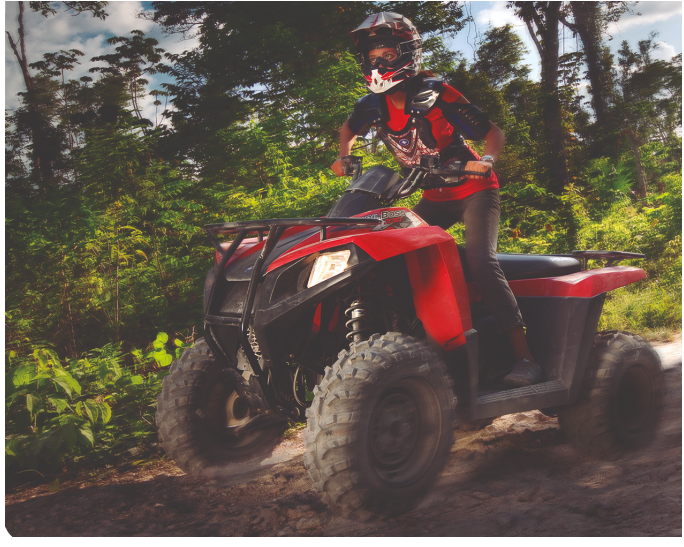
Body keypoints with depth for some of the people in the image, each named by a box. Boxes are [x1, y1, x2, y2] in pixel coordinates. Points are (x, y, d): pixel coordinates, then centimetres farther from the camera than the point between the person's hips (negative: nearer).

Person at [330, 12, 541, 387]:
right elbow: (349, 129, 20)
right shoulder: (374, 107, -4)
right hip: (435, 196, 6)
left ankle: (525, 358, -27)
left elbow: (493, 133, -11)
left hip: (474, 189, -6)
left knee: (479, 259, -27)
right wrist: (344, 159, 1)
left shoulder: (435, 95, -18)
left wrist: (487, 160, -32)